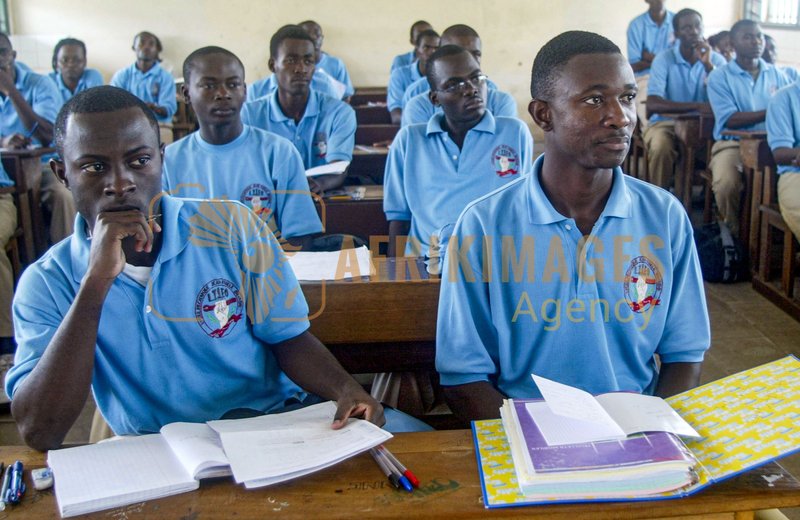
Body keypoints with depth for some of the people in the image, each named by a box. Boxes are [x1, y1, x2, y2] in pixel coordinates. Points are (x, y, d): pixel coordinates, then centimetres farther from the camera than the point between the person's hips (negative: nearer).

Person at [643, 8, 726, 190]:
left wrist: (708, 65, -19)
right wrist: (698, 106, -26)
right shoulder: (664, 59, -7)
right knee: (661, 148, -35)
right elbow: (652, 104, -20)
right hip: (666, 122, -2)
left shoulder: (716, 59, 2)